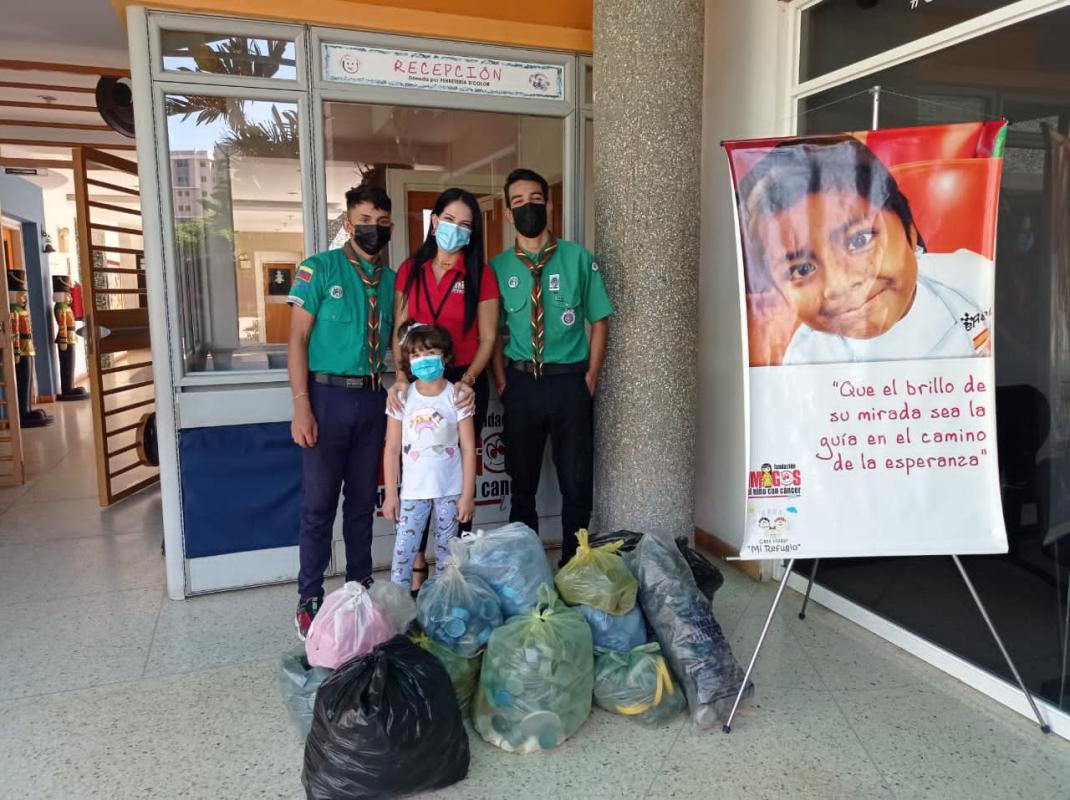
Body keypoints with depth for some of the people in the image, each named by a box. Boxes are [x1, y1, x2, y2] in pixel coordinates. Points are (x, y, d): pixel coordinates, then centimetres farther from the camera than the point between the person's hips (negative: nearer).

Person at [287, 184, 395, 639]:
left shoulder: (391, 279, 10)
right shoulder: (319, 269, -3)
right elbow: (297, 338, -7)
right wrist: (301, 406, -13)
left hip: (373, 397, 4)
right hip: (328, 395, -4)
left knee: (363, 499, 13)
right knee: (318, 502, 1)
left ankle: (360, 585, 27)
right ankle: (309, 598, 15)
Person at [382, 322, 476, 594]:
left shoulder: (456, 396, -4)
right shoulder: (402, 397, -2)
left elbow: (468, 448, -3)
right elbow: (392, 449, 1)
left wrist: (467, 494, -5)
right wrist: (390, 495, -1)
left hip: (450, 491, 0)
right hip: (413, 490, 0)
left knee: (446, 553, 10)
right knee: (403, 551, -2)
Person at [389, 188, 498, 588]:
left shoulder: (480, 274, -2)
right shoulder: (409, 270, 6)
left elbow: (487, 338, -3)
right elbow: (399, 333, 5)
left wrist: (468, 381, -17)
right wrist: (401, 377, -10)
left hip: (464, 384, -2)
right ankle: (417, 563, 21)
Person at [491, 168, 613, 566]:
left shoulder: (578, 259, 1)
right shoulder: (498, 267, 4)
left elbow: (599, 322, 4)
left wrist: (591, 377, -3)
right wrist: (502, 382, -3)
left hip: (569, 382, -1)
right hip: (521, 384, 1)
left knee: (576, 481, 7)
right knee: (522, 481, 11)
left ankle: (573, 565, 24)